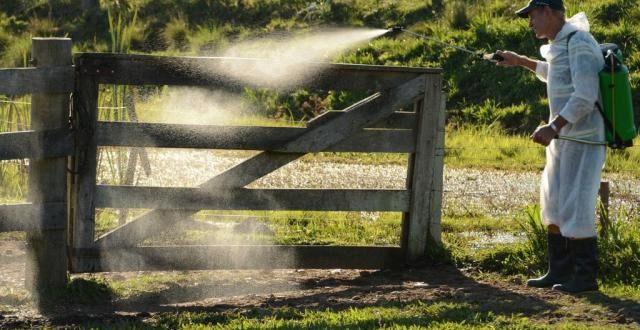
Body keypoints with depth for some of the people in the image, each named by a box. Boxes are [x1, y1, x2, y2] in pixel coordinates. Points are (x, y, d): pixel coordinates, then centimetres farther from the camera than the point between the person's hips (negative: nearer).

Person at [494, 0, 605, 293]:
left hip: (582, 139, -10)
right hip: (563, 138, 10)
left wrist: (554, 126, -31)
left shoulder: (579, 43, -17)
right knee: (553, 206, 13)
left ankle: (585, 277, -1)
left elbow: (585, 96, -26)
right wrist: (522, 61, 35)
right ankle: (560, 272, 20)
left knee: (575, 207, -8)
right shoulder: (560, 44, 13)